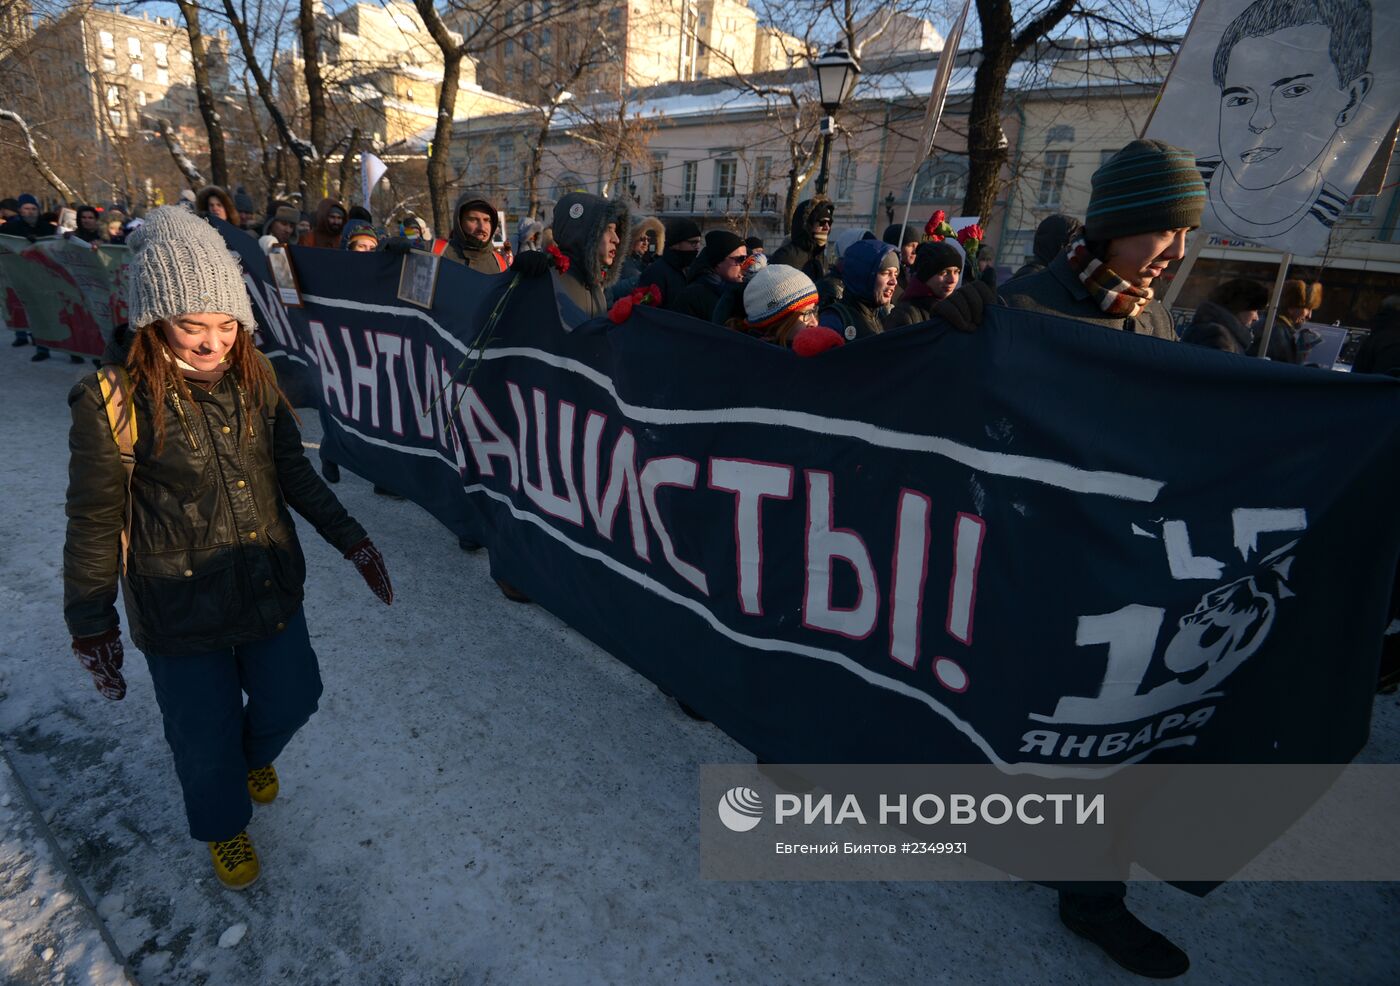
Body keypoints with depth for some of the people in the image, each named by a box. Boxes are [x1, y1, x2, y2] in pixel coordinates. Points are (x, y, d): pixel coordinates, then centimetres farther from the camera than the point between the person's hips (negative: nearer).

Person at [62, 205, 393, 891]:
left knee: (292, 699, 21)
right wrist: (91, 623, -4)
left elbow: (292, 471, 4)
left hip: (272, 588, 4)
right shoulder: (113, 400, -17)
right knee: (206, 736, 14)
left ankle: (255, 755, 57)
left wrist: (350, 539, 1)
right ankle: (225, 825, 47)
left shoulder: (254, 379, -5)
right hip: (180, 612, -4)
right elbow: (94, 522, -9)